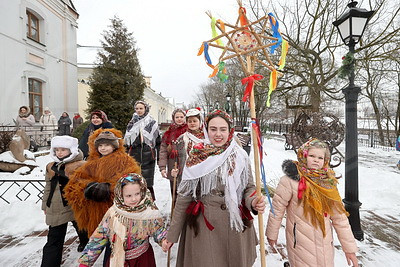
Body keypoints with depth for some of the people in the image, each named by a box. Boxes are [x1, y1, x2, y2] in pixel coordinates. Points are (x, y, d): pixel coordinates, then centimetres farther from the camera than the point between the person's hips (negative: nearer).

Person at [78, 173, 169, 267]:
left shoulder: (150, 212, -20)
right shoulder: (113, 213, -16)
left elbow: (159, 231, -9)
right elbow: (98, 238, -7)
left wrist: (165, 241, -29)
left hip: (142, 259, -1)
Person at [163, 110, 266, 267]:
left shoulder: (240, 157, -4)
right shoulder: (196, 157, -7)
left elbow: (249, 187, 5)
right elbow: (184, 196, -4)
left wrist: (253, 202, -18)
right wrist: (172, 233, -1)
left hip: (236, 224, 2)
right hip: (203, 226, -1)